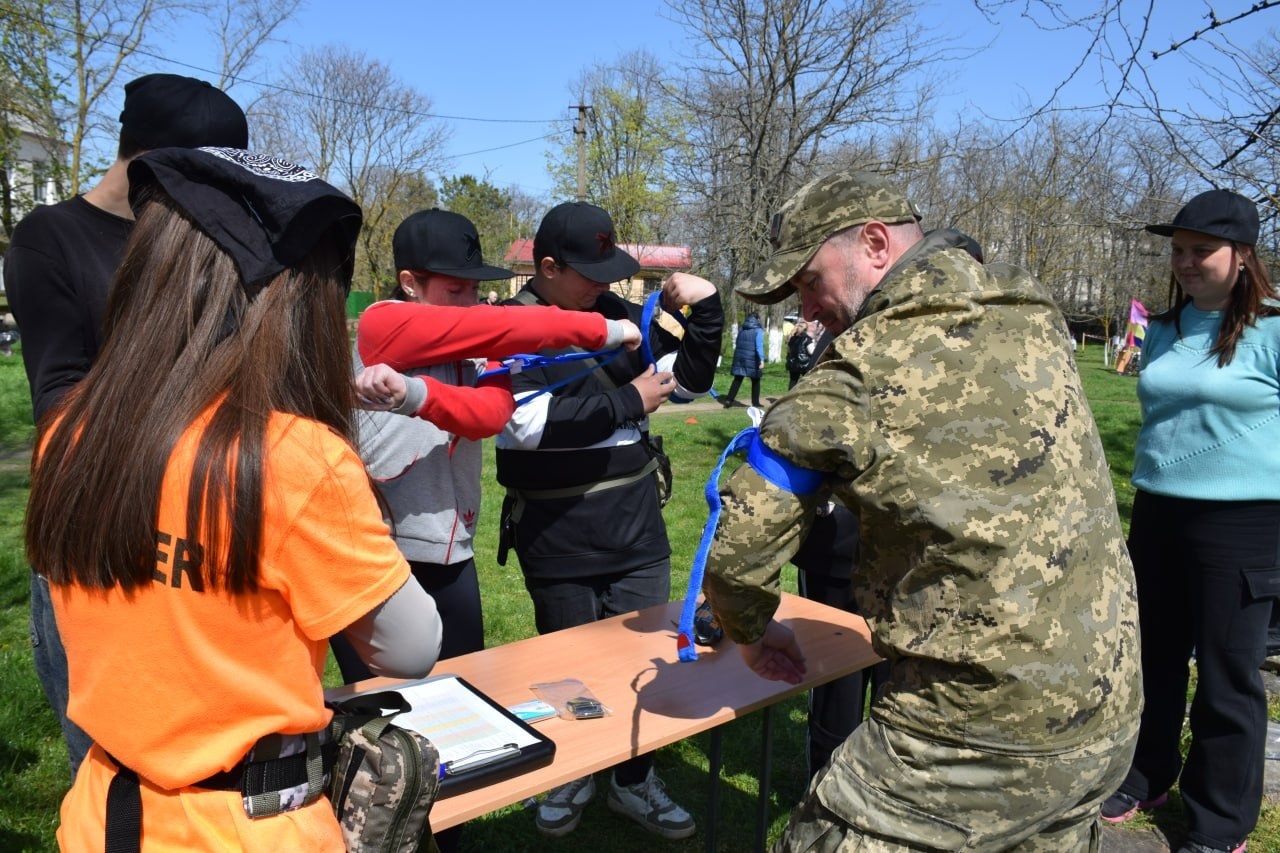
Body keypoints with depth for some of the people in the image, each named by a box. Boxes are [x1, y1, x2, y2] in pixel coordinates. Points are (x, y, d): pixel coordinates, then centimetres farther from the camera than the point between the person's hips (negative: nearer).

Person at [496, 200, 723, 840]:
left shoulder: (618, 314, 4)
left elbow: (691, 380, 10)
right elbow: (531, 422, -23)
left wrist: (706, 309, -5)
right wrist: (630, 403, -16)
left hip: (636, 528, 4)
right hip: (556, 541, -4)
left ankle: (634, 781, 34)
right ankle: (569, 775, 40)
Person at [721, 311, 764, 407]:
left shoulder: (741, 330, 12)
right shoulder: (758, 331, -6)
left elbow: (737, 343, 20)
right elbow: (759, 346, -17)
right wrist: (761, 359, -24)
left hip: (739, 358, 5)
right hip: (752, 359, -5)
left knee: (737, 379, 9)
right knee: (755, 381, 9)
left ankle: (729, 400, 0)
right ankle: (755, 403, 12)